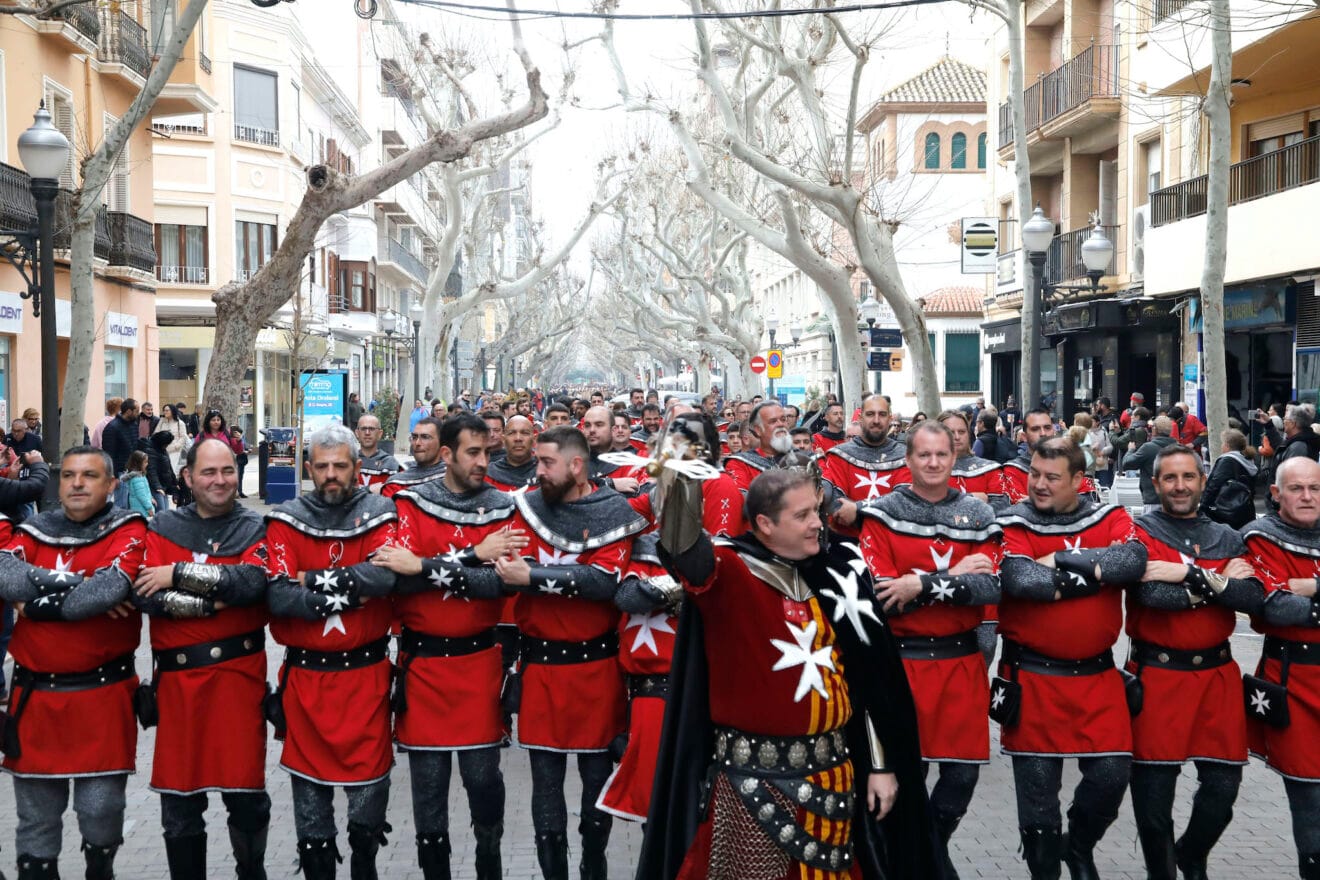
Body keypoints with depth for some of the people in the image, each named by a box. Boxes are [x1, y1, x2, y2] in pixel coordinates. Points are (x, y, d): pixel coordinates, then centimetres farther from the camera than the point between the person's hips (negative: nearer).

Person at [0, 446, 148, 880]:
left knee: (100, 808, -1)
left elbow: (112, 585, -21)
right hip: (35, 693, 3)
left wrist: (38, 601, -12)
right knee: (35, 815, 10)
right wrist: (75, 583, -17)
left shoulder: (127, 529, -2)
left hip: (104, 692, -3)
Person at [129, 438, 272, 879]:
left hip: (239, 675, -2)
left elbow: (254, 582, -16)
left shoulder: (256, 530, 4)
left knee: (246, 793, 1)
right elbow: (144, 594, -5)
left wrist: (178, 575, -14)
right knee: (178, 798, 9)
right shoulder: (162, 527, 9)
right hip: (177, 678, 2)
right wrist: (211, 602, -14)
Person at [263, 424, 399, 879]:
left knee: (370, 781, 5)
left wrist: (313, 579, -15)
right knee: (309, 782, 10)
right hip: (304, 675, 1)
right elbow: (276, 595, -11)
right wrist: (344, 594, -16)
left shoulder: (378, 513, -2)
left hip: (366, 672, -1)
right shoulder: (286, 520, 1)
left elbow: (385, 575, -20)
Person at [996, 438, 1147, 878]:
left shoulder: (1110, 518, 2)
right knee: (1037, 786, 6)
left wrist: (1061, 558, -20)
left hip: (1097, 675, 2)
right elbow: (1018, 578, -26)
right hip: (1032, 676, -2)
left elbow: (1134, 560, -19)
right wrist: (1095, 573, -18)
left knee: (1111, 774, 3)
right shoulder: (1012, 523, -6)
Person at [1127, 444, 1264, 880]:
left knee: (1223, 783, 8)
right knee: (1154, 789, 2)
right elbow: (1153, 594, -20)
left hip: (1217, 672, 4)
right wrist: (1221, 583, -11)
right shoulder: (1138, 532, -3)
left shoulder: (1227, 539, 10)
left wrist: (1190, 574, -18)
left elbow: (1255, 598, -7)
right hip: (1156, 675, -4)